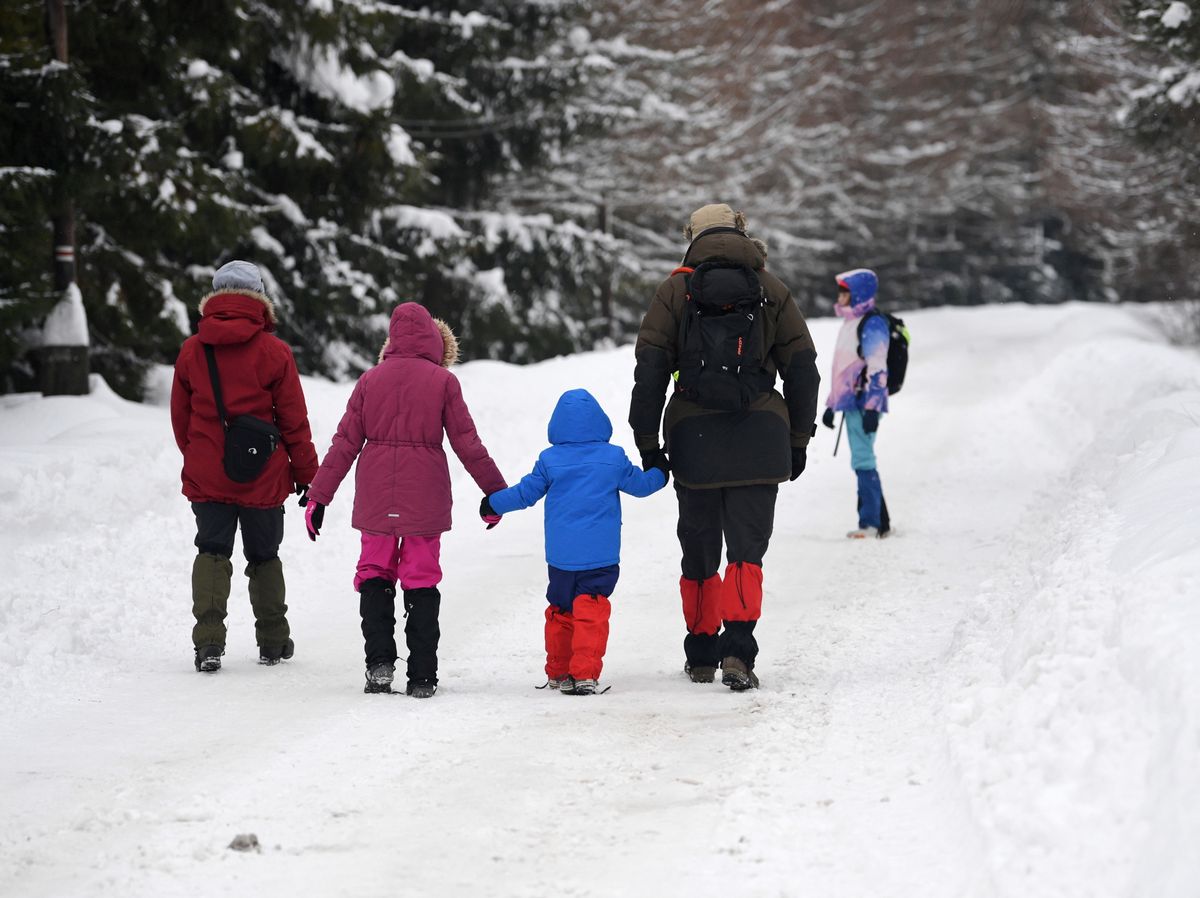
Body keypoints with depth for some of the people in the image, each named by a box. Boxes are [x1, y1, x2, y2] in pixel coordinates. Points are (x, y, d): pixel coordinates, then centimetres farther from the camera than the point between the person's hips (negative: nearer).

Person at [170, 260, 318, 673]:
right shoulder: (273, 351, -9)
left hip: (206, 478, 1)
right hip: (262, 478, -1)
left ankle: (208, 641, -11)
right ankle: (272, 640, 22)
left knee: (212, 552, 5)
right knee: (264, 556, 13)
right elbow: (294, 421, -5)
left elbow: (180, 417, 8)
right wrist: (306, 475, 4)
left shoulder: (191, 350, -1)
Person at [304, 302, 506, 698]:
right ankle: (422, 677, 3)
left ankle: (379, 662, -1)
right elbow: (467, 443, -2)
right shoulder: (443, 381, -3)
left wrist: (318, 496, 8)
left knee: (374, 575, 12)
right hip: (425, 498, -1)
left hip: (376, 498, 1)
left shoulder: (371, 379, 3)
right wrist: (497, 490, 9)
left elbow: (345, 443, 3)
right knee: (422, 582, 5)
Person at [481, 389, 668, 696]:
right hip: (601, 555, -2)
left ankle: (558, 673, 24)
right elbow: (640, 484, 13)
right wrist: (660, 473, 35)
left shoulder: (549, 460, -1)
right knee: (592, 612, -5)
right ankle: (585, 673, -16)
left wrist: (493, 504, 23)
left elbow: (525, 493, 6)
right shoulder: (614, 458, -1)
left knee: (560, 610, 16)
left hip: (561, 554, 2)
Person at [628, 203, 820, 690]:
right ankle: (738, 650, -19)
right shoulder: (771, 291, 8)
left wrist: (648, 442, 2)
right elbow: (802, 369, 8)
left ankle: (702, 655, 19)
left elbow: (650, 370, -2)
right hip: (759, 437, 0)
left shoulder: (675, 291, 4)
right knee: (746, 548, -1)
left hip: (694, 438, 0)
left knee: (699, 552, 12)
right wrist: (798, 439, 15)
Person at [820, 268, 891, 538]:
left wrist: (872, 407, -24)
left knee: (863, 461, -12)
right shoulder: (850, 324, 20)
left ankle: (870, 523, -13)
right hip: (851, 402, 10)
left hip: (864, 403, -10)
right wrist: (831, 404, 25)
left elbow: (877, 369, -18)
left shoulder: (873, 325, -11)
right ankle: (879, 521, 15)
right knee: (862, 461, 11)